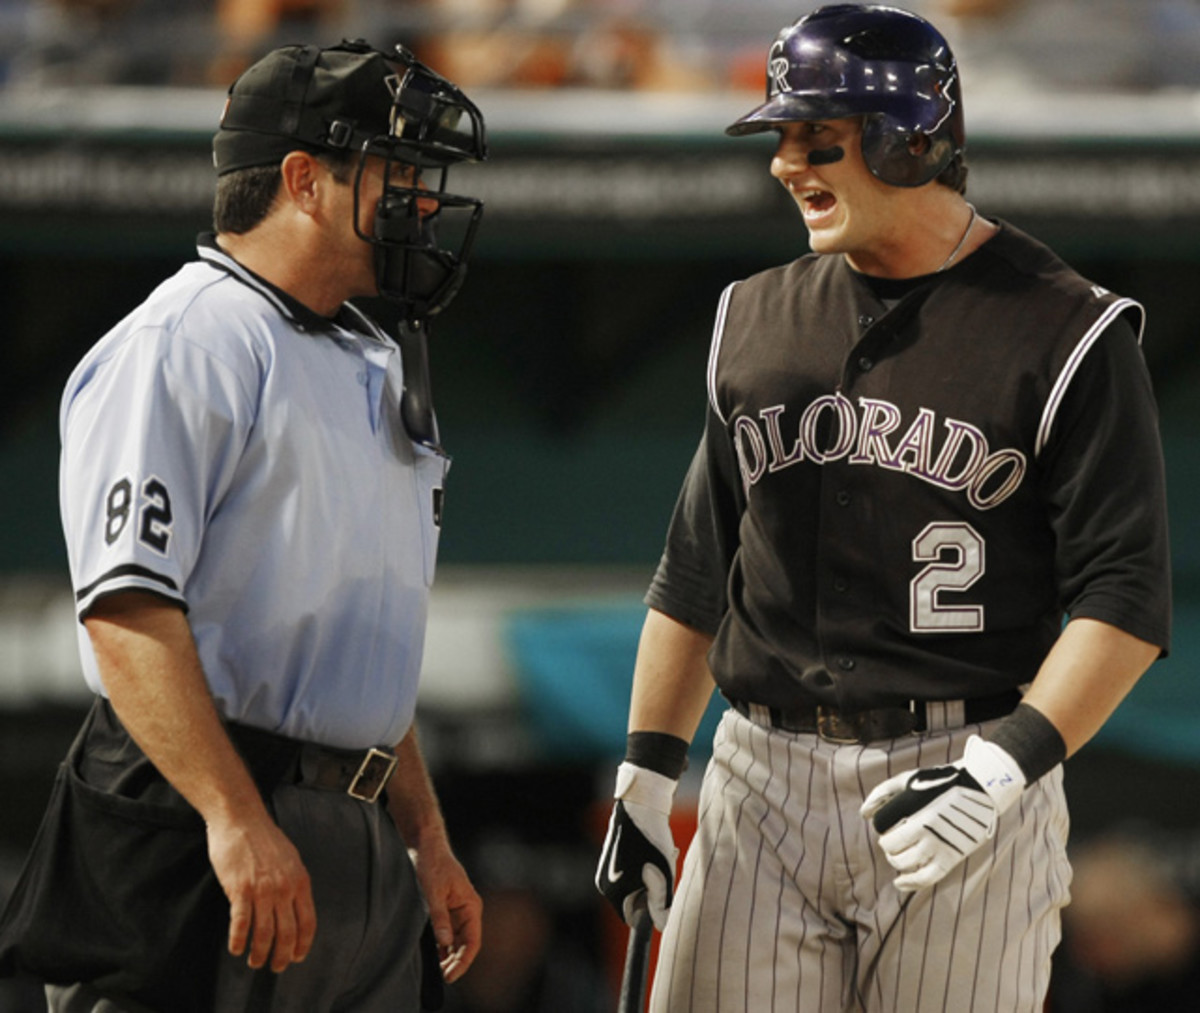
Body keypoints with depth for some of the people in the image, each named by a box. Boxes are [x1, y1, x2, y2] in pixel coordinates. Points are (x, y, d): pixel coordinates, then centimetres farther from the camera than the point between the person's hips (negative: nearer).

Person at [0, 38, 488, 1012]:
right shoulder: (182, 348, -9)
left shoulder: (374, 367, 21)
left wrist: (426, 839, 23)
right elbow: (128, 609, -19)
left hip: (356, 848, 9)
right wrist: (236, 818, -27)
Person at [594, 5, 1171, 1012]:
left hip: (962, 776, -4)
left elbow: (1125, 600, -9)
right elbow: (697, 572, 19)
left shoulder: (1064, 333, -4)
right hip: (763, 780, 4)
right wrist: (645, 776, 12)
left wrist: (1007, 766, -21)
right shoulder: (756, 320, 14)